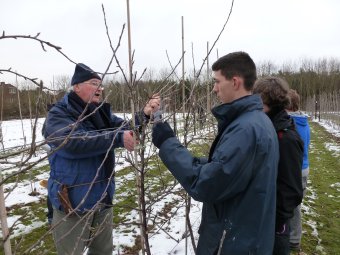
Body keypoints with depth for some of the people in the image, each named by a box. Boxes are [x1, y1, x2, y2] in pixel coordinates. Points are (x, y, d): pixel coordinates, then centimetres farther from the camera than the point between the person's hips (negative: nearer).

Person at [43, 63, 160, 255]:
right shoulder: (59, 114, -13)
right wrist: (118, 138, -37)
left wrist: (144, 115, -23)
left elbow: (128, 128, -4)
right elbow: (73, 141, -32)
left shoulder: (102, 112, 6)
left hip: (103, 198, 6)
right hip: (73, 201, -6)